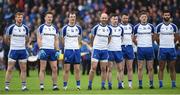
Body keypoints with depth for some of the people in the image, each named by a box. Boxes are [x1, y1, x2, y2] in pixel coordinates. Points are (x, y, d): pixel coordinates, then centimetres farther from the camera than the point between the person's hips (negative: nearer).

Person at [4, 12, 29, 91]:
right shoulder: (11, 28, -6)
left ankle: (24, 86, 5)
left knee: (23, 69, 2)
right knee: (10, 69, -4)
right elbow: (6, 39, 4)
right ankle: (7, 86, 1)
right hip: (13, 50, -4)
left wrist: (23, 45, 12)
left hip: (22, 50, 4)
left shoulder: (25, 28, 6)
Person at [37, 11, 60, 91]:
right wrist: (41, 49, -15)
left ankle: (55, 85, 6)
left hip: (52, 50, 4)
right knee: (42, 69, -3)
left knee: (55, 68, 1)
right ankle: (41, 85, -3)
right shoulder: (41, 27, 1)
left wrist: (57, 51, 5)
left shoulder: (55, 28, 14)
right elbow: (39, 39, -4)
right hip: (44, 50, -4)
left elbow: (56, 40, 15)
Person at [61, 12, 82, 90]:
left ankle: (78, 85, 7)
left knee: (77, 69, 2)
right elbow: (63, 39, 7)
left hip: (76, 50, 3)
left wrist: (77, 45, 13)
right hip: (68, 50, -3)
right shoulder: (65, 28, -3)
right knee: (66, 69, -4)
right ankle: (65, 86, 1)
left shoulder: (78, 28, 7)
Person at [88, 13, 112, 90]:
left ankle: (103, 85, 7)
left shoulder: (109, 29, 7)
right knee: (93, 68, -9)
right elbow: (92, 38, 6)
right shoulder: (96, 28, -5)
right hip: (96, 49, -4)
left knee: (103, 69, 3)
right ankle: (89, 85, -1)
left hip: (104, 50, 4)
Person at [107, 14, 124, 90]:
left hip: (118, 50, 4)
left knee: (120, 68, 3)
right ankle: (109, 84, 0)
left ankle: (120, 84, 8)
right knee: (109, 69, -3)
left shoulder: (120, 28, 11)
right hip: (110, 50, -4)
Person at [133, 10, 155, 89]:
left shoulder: (151, 26, 6)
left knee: (150, 68, 1)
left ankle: (151, 83, 5)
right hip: (140, 49, -1)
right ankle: (140, 84, 3)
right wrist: (138, 43, 1)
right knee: (140, 68, -1)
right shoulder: (137, 27, 2)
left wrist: (150, 43, 8)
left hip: (149, 48, 1)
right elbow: (134, 38, 9)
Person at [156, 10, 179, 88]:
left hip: (171, 48, 1)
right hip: (162, 49, -1)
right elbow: (156, 37, 8)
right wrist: (161, 43, 9)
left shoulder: (173, 26, 5)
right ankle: (160, 84, 0)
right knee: (161, 68, -1)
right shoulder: (159, 26, 1)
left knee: (172, 67, 3)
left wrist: (171, 43, 11)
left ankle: (173, 84, 5)